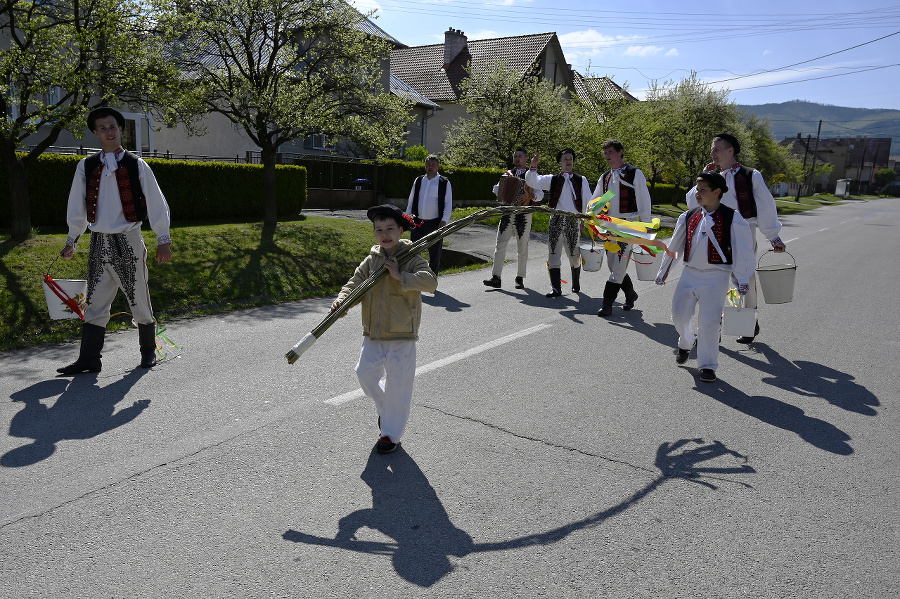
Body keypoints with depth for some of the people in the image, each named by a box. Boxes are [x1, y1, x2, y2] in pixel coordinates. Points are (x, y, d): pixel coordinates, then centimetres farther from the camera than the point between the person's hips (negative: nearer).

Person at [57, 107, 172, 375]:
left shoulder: (136, 165, 0)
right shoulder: (86, 166, 9)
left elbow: (156, 202, 1)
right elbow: (77, 206, 15)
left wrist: (163, 239, -2)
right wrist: (71, 240, 15)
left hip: (128, 241, -3)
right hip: (99, 242, 3)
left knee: (139, 299, 4)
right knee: (94, 303, 3)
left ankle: (148, 351, 20)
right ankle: (89, 359, 8)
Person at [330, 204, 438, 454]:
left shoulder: (412, 259, -9)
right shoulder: (371, 260, 6)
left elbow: (430, 281, -23)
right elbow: (355, 282, 2)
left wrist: (400, 276, -27)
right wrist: (342, 299, -17)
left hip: (401, 335, -5)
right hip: (373, 333, 5)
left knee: (397, 384, 2)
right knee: (365, 374, 11)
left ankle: (391, 433, 19)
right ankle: (385, 408, 39)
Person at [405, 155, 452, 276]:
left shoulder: (444, 183, 1)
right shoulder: (418, 181, 10)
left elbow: (448, 204, -1)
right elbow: (411, 201, 15)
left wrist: (444, 221, -12)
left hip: (435, 224, -2)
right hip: (417, 223, 3)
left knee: (434, 254, 5)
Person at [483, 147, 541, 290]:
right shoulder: (508, 174, 16)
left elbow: (540, 194, -4)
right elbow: (497, 188, 17)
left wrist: (533, 196, -27)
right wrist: (497, 190, -7)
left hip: (523, 215, -3)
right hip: (507, 214, 3)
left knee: (522, 248, 4)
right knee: (500, 246, -5)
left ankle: (520, 278, 14)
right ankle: (495, 278, -5)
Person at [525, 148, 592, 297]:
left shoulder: (581, 180, 11)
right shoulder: (552, 179, 10)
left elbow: (587, 202, 11)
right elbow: (532, 182, 2)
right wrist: (533, 167, -14)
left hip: (574, 221, 0)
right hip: (556, 220, 0)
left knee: (574, 256, 8)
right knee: (554, 254, -7)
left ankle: (576, 285, 29)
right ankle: (556, 288, -4)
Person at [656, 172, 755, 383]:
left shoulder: (732, 218, -6)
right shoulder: (688, 217, 6)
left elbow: (742, 251, -5)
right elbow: (674, 246, 16)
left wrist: (742, 281, -7)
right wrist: (663, 271, 20)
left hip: (716, 276, -4)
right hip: (690, 273, 4)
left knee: (709, 321, -6)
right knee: (679, 314, 6)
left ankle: (707, 366, 10)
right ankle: (687, 343, 38)